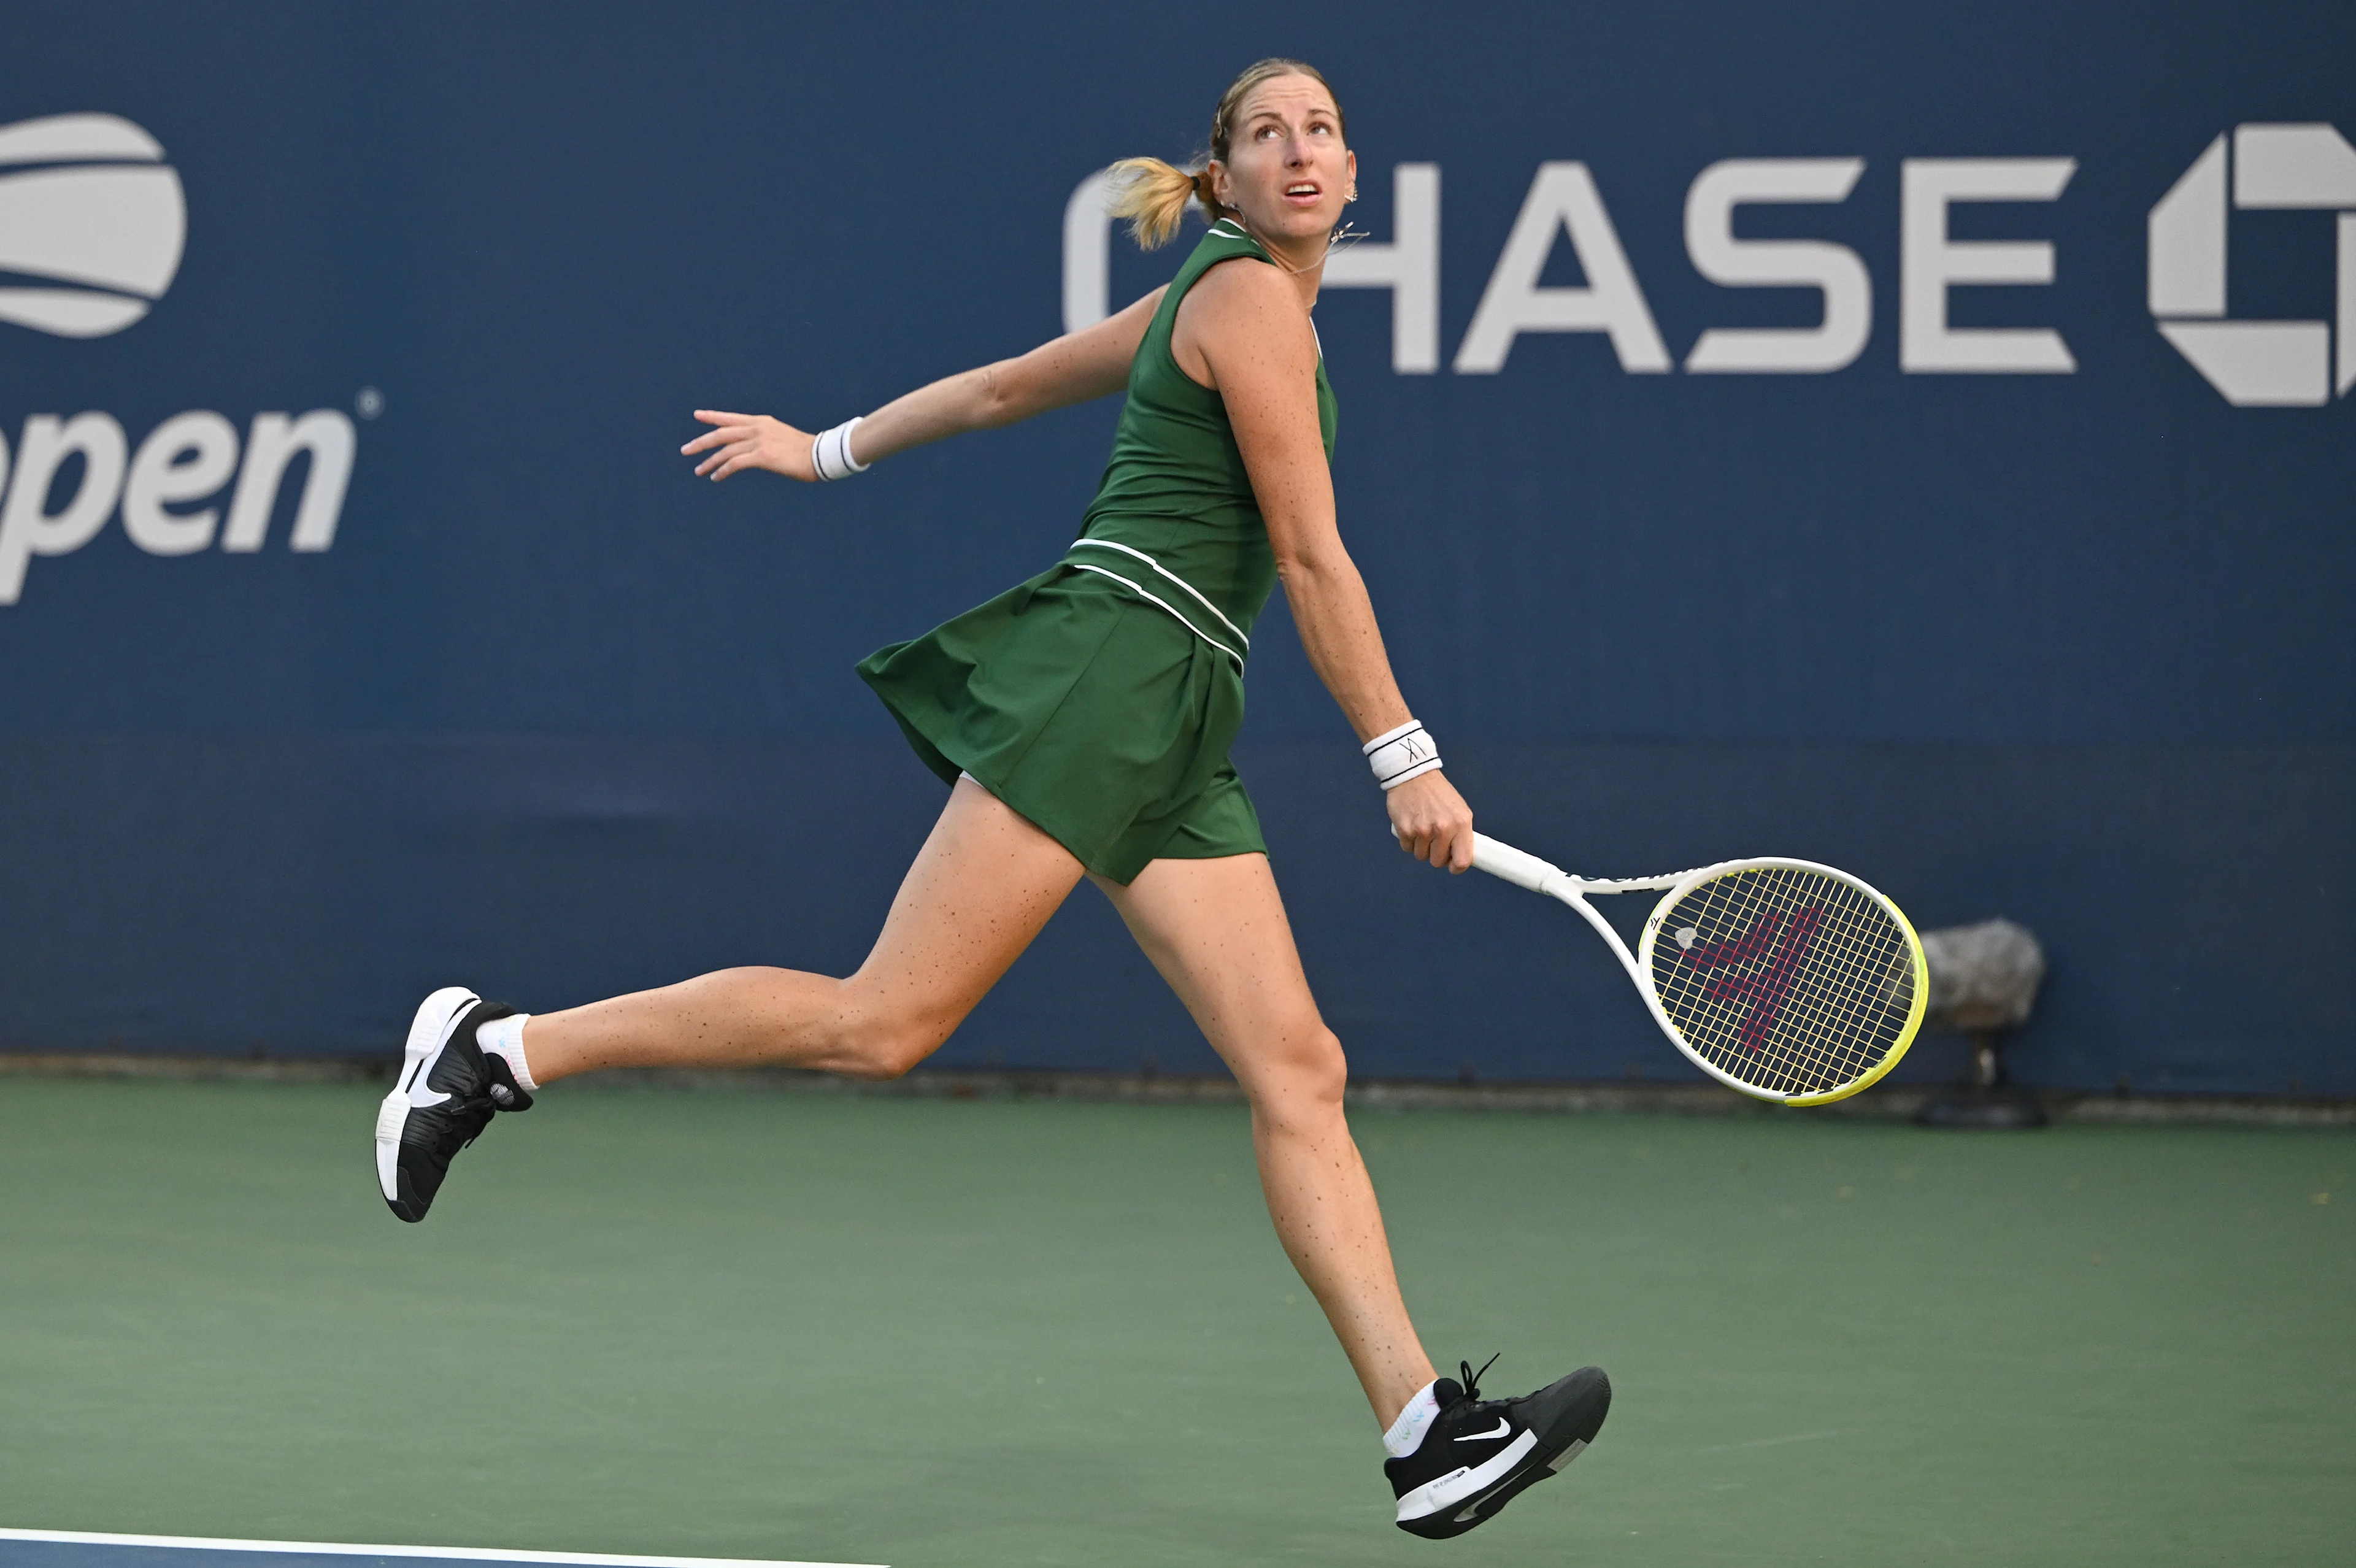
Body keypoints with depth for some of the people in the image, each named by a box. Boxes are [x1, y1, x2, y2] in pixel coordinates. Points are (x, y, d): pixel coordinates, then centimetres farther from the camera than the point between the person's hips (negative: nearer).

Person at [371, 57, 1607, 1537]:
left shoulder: (1207, 306, 23)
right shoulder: (1248, 299, -6)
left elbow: (995, 385, 31)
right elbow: (1312, 556, -10)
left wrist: (831, 449, 42)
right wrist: (1405, 758, -9)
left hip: (1172, 743, 10)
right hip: (1102, 672, -10)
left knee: (1300, 1068, -3)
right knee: (886, 1022, -13)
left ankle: (1428, 1428, -12)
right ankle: (499, 1048, -5)